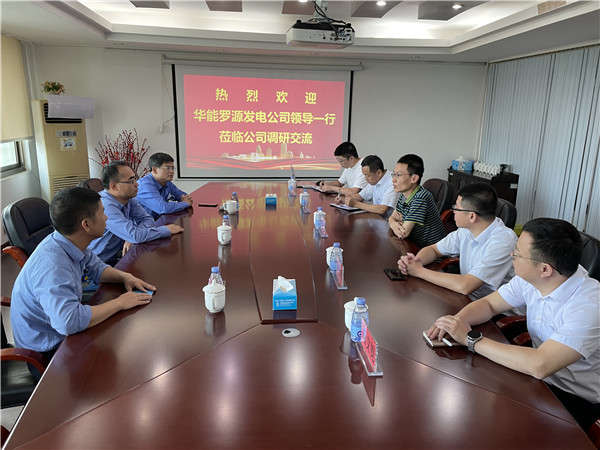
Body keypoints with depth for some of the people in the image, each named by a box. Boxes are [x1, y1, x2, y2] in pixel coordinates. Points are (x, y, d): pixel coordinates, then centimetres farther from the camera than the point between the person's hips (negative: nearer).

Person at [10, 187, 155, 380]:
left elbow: (96, 268, 11)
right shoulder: (53, 267, -35)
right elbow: (69, 321, -44)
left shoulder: (70, 243, -6)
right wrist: (119, 303, -32)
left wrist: (125, 276, -9)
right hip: (47, 353, -9)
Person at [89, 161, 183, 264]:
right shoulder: (105, 205, -26)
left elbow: (148, 220, 2)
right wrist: (167, 230, -18)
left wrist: (132, 237, -19)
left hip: (116, 258, 8)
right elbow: (134, 236, -30)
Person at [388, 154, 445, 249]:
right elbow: (392, 217, 9)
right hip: (415, 246, 8)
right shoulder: (404, 194, 2)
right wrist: (394, 224, -14)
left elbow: (403, 234, -24)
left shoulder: (420, 198, -25)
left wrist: (400, 219, -3)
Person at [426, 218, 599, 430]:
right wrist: (458, 320, -21)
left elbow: (539, 365, -39)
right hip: (542, 374, 6)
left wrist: (470, 339, -33)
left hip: (578, 400, -6)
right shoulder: (530, 278, -10)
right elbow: (489, 303, 1)